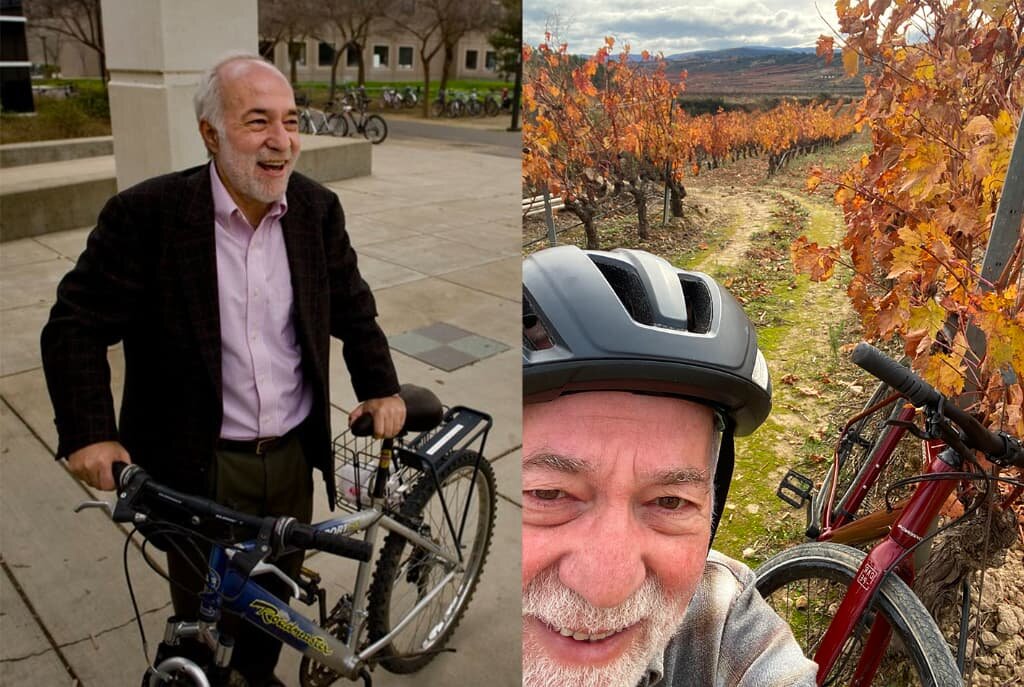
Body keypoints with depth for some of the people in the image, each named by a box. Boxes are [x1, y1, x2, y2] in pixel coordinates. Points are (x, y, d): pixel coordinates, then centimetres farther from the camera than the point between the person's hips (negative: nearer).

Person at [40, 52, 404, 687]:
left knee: (278, 592, 24)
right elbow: (77, 326, -10)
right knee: (204, 617, 17)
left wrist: (381, 389, -3)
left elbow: (354, 311, 6)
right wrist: (89, 433, -19)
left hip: (293, 457, 4)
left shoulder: (318, 209, -5)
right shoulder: (146, 214, -16)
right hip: (200, 466, -3)